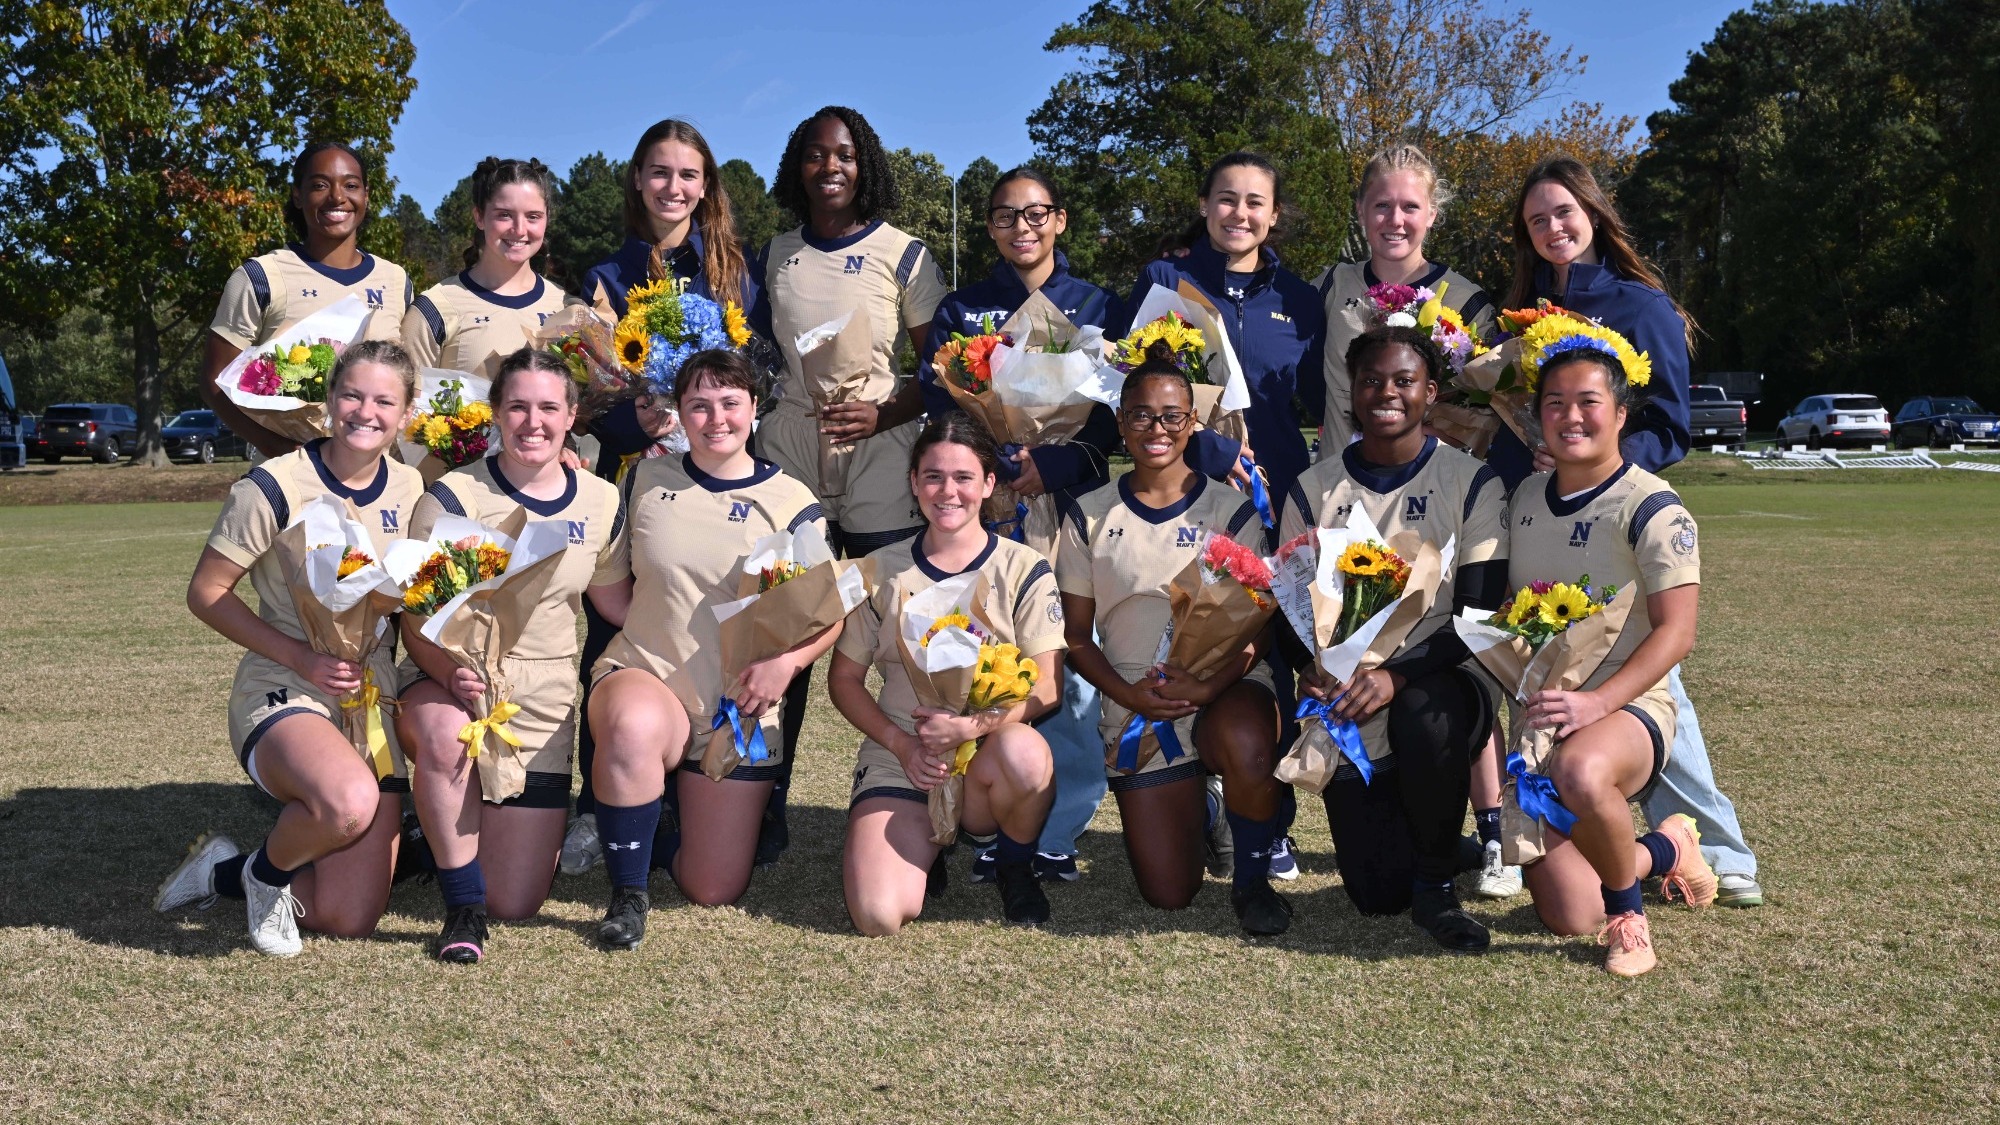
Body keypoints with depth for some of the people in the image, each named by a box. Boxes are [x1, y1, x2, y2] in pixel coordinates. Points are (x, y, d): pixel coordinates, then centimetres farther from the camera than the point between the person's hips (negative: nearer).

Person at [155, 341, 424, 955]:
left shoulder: (410, 489, 4)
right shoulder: (276, 487, -11)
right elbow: (206, 593, -9)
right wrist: (304, 658, -19)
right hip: (283, 695, -5)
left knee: (349, 921, 0)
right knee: (349, 803, -40)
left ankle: (223, 872, 31)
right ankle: (265, 871, -4)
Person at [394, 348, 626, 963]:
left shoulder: (600, 503, 1)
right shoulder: (455, 497, -11)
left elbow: (619, 604, 14)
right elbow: (417, 620, -13)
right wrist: (453, 676, -33)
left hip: (543, 700, 3)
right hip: (450, 682, -3)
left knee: (516, 904, 1)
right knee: (445, 733, -42)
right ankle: (462, 906, -19)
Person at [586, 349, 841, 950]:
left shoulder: (790, 502, -2)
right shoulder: (646, 479, 4)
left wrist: (788, 660, -20)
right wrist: (646, 624, -3)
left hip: (740, 708, 1)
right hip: (642, 675, 0)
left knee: (716, 890, 2)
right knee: (633, 725, -41)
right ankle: (628, 894, -16)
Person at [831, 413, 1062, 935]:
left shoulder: (1023, 569, 0)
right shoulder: (882, 571, 5)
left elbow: (1046, 686, -7)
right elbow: (845, 679, 7)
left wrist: (971, 725, -24)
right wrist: (901, 744, -10)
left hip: (989, 752, 0)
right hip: (899, 761, 1)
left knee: (1023, 753, -39)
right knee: (877, 916, -24)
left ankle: (1015, 865, -4)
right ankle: (924, 845, 14)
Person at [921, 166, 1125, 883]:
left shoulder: (1100, 307, 12)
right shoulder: (960, 310, 13)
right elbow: (934, 403, 3)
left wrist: (1061, 461, -14)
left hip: (1073, 503, 0)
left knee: (1072, 668, -6)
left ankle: (1059, 834, 6)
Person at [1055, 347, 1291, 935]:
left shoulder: (1231, 510, 3)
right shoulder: (1090, 516, 7)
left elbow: (1259, 622, -1)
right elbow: (1076, 634, 6)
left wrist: (1211, 686, -20)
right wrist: (1127, 693, -12)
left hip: (1225, 687, -1)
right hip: (1136, 705, 1)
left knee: (1247, 748, -40)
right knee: (1169, 894, -6)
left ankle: (1252, 879, -10)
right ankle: (1192, 808, 30)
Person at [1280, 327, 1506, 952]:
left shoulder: (1472, 483, -2)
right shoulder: (1314, 491, 5)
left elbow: (1481, 614, -9)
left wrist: (1396, 676, -24)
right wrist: (1309, 668, -19)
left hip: (1439, 693, -1)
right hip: (1346, 713, 2)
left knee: (1423, 709, -39)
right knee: (1377, 894, -10)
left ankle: (1436, 886, -15)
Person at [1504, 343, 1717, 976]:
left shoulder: (1651, 509, -10)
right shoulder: (1526, 497, 9)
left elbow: (1675, 632, -16)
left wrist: (1596, 702, -29)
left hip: (1626, 710, -5)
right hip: (1536, 721, 6)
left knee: (1581, 773, -43)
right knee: (1570, 918, 0)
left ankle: (1628, 905, -13)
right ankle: (1664, 849, 33)